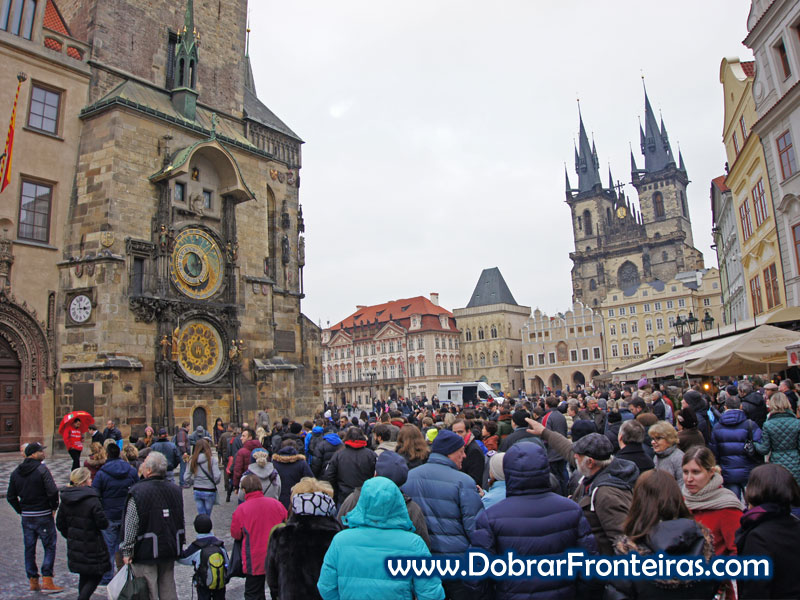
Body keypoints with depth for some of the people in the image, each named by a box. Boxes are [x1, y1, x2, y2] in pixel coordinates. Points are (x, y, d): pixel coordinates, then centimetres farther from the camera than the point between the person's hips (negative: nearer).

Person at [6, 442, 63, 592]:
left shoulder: (16, 472, 7)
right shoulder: (41, 469, -14)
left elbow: (10, 496, 11)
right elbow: (52, 491, -21)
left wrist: (21, 511, 16)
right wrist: (54, 507, -6)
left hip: (26, 516, 6)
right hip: (43, 515, -6)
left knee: (29, 548, 13)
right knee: (50, 547, 2)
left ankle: (33, 582, 19)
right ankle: (47, 581, -1)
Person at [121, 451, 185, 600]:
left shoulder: (138, 492, -15)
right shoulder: (175, 489, 4)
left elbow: (131, 526, -15)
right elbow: (181, 520, 13)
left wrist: (127, 551, -7)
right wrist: (180, 543, 22)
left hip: (146, 552, -6)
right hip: (170, 551, 6)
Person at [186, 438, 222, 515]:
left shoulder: (192, 461, -3)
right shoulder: (211, 460, -13)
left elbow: (187, 479, -1)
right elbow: (217, 477, -16)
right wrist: (214, 483, 5)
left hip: (197, 491, 3)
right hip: (209, 491, -3)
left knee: (201, 515, 13)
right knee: (207, 516, 12)